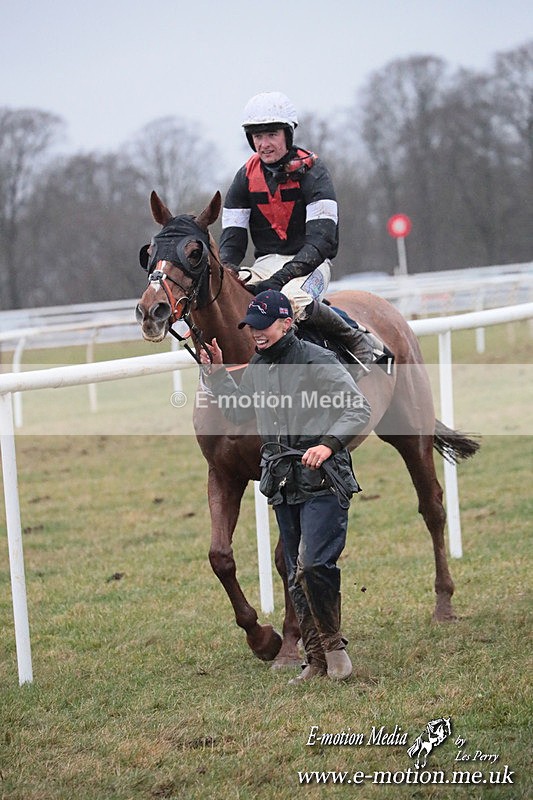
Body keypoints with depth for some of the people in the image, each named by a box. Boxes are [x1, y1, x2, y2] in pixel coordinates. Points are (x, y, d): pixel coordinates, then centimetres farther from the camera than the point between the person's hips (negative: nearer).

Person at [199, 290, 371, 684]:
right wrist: (217, 374, 13)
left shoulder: (318, 361, -9)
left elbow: (359, 409, -12)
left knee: (313, 565, -19)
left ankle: (333, 642, 1)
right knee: (298, 578, 9)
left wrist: (328, 444, -25)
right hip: (284, 487, 7)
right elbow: (238, 412, 25)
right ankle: (318, 659, 17)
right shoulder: (257, 369, 11)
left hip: (324, 481, -7)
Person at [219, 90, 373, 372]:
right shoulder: (246, 177, 4)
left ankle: (355, 340, -15)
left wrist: (281, 278, -32)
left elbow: (321, 240, -20)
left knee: (292, 299, -37)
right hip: (266, 262, 4)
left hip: (311, 262, -4)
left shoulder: (311, 172, -10)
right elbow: (232, 240, 4)